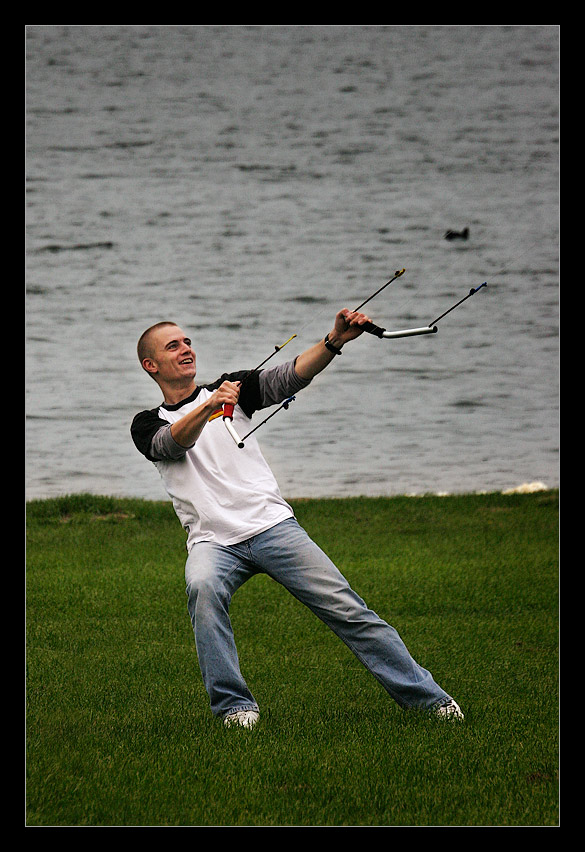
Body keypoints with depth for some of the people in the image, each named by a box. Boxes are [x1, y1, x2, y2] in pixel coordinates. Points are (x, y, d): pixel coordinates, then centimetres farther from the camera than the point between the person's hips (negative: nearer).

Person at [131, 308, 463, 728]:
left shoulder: (231, 386, 16)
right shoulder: (148, 425, 11)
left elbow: (288, 378, 0)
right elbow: (174, 442, -12)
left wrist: (334, 342, -17)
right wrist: (209, 407, -32)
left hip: (272, 524, 1)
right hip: (213, 541, -1)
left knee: (347, 609, -6)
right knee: (203, 586, -34)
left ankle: (428, 698, 0)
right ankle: (234, 707, -26)